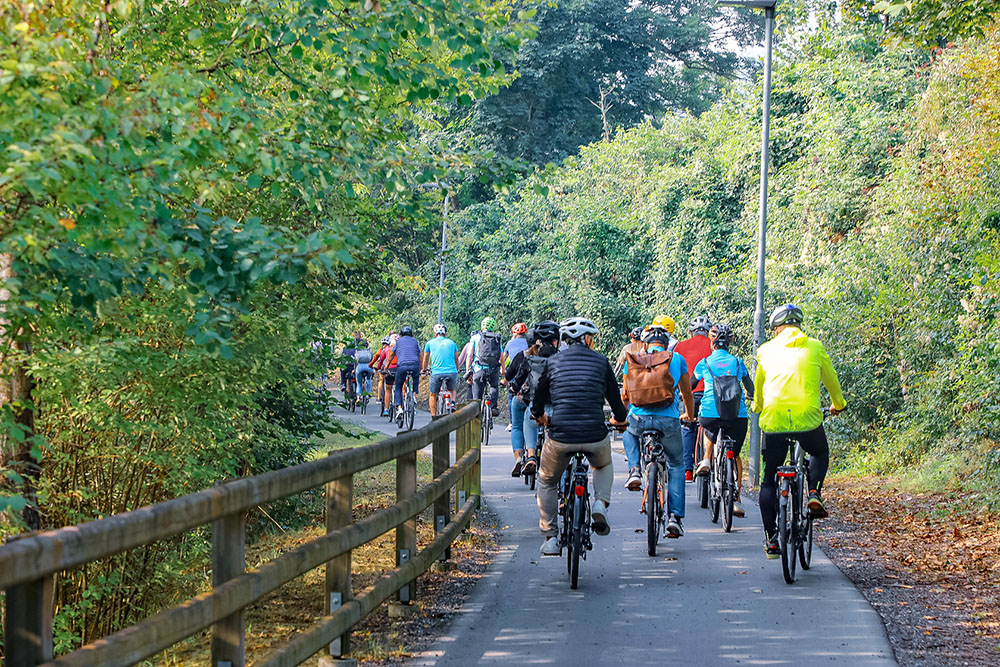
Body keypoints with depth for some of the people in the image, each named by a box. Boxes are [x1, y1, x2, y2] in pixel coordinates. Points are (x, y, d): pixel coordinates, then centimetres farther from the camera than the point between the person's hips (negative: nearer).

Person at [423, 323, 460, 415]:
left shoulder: (430, 343, 11)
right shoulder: (452, 343, 14)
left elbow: (425, 360, 23)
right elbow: (456, 360, 24)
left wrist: (424, 370, 41)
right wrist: (457, 371, 40)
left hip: (436, 373, -1)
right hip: (452, 372, 1)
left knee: (433, 395, 18)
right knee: (452, 390, 29)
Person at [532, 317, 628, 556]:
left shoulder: (553, 362, 9)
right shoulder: (601, 361, 8)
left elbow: (538, 399, 18)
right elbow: (615, 399, 14)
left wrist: (540, 417, 41)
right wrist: (620, 419, 36)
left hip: (560, 437, 0)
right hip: (595, 437, 0)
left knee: (547, 482, 25)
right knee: (604, 466, 34)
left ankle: (550, 538, 19)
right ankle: (600, 505, 9)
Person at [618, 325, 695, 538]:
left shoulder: (632, 360, 11)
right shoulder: (677, 359, 9)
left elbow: (625, 394, 23)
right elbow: (687, 393, 22)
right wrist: (689, 415, 42)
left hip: (639, 419, 1)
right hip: (668, 421, -1)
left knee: (628, 433, 37)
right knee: (676, 466, 19)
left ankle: (635, 470, 13)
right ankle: (675, 517, 8)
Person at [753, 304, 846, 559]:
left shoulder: (767, 350, 10)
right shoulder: (814, 347, 10)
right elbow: (831, 379, 23)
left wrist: (758, 408, 45)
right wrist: (838, 404, 43)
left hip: (773, 420, 0)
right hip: (807, 418, 0)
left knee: (769, 481, 13)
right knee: (820, 453, 32)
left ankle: (771, 540, 8)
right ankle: (814, 493, 6)